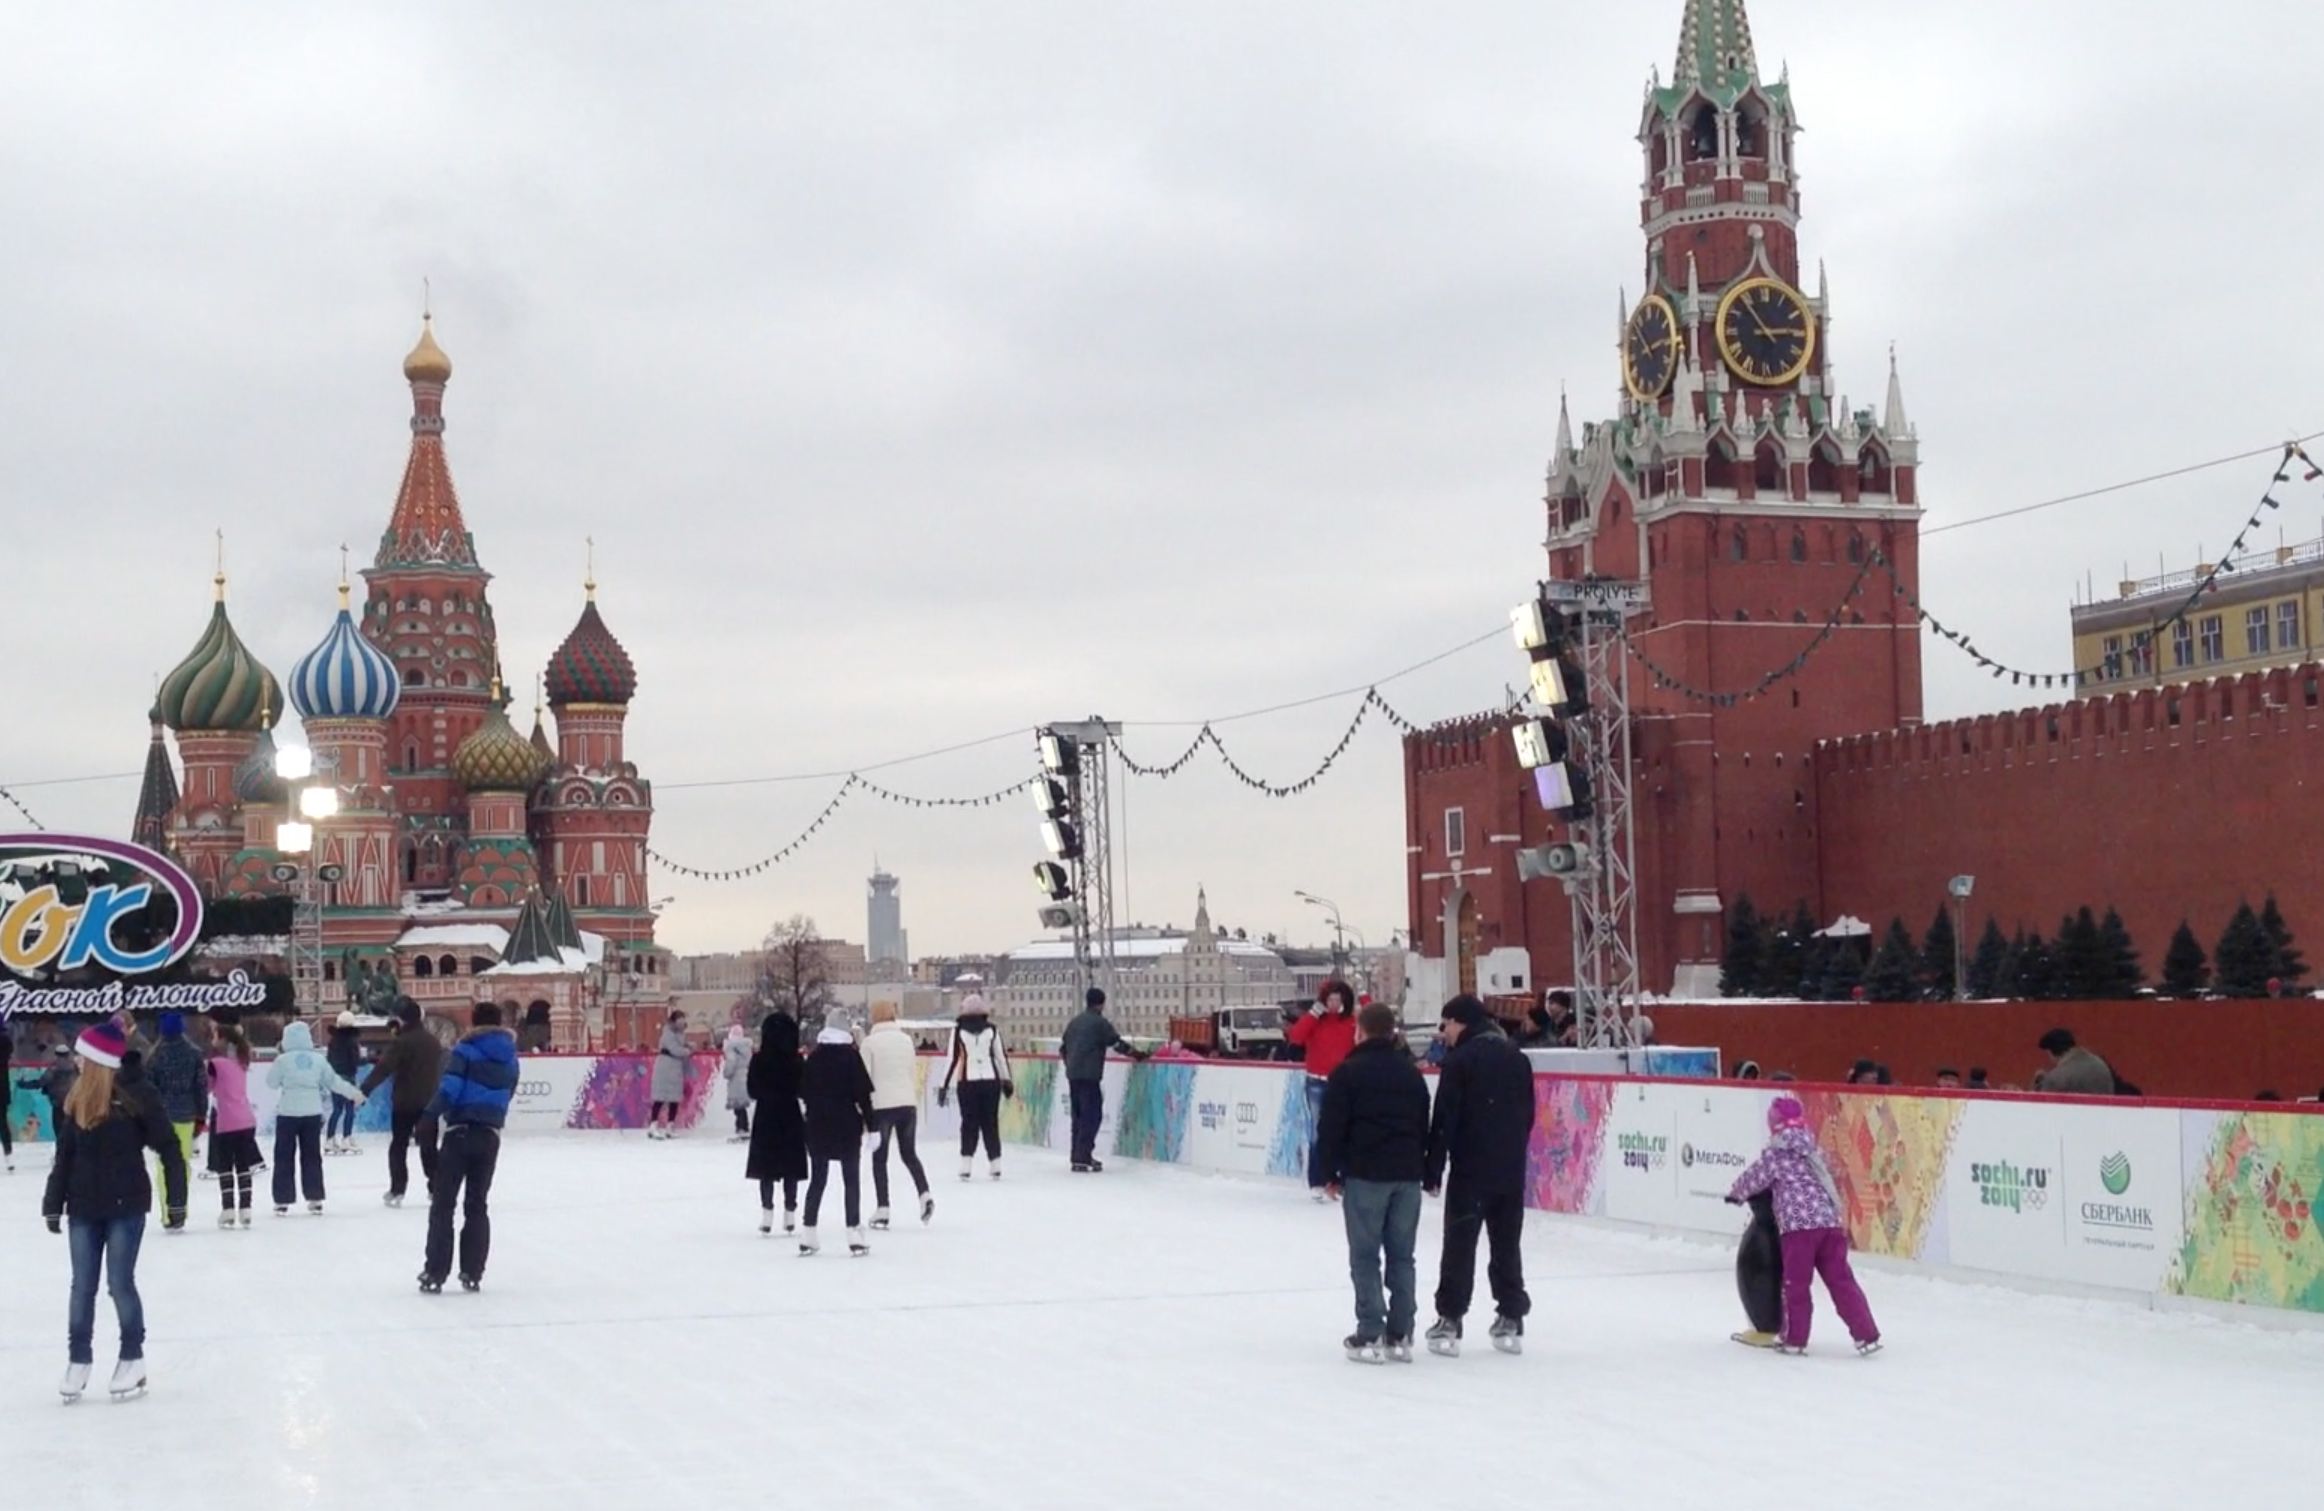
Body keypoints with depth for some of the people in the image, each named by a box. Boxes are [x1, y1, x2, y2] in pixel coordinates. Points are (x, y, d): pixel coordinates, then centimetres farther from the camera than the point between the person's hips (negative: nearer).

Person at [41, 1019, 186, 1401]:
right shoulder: (76, 1100, 4)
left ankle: (133, 1358, 12)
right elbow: (65, 1155, 9)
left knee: (120, 1282, -2)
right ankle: (79, 1359, 18)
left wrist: (176, 1200, -9)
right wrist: (54, 1204, 8)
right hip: (85, 1207, 5)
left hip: (126, 1205, -5)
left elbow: (169, 1149, -9)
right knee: (82, 1285, 8)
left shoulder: (135, 1099, -12)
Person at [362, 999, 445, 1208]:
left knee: (398, 1146, 5)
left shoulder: (401, 1042, -13)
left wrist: (365, 1090, -27)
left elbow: (383, 1069, -23)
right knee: (428, 1146, 14)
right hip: (429, 1102, 5)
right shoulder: (433, 1041, 8)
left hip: (404, 1103, -5)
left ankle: (397, 1190, -2)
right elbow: (440, 1070, 18)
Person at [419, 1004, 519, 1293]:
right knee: (477, 1205, 12)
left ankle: (435, 1272, -2)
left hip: (459, 1133, -4)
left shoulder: (465, 1051, -6)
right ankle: (472, 1273, 9)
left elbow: (449, 1088, -17)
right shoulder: (510, 1057, 10)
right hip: (490, 1137, 4)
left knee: (443, 1204, 2)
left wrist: (429, 1119, -16)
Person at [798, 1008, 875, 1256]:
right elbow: (863, 1093, -10)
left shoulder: (814, 1057, 3)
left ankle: (808, 1236, 8)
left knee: (817, 1179, 11)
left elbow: (803, 1091, 3)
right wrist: (871, 1125, -7)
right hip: (847, 1125, -3)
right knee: (851, 1180, 3)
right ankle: (854, 1236, -1)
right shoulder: (851, 1055, -8)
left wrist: (817, 1107, 14)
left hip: (818, 1126, 3)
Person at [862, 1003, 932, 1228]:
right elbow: (914, 1074, 11)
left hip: (882, 1106, -4)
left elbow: (865, 1077, -5)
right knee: (909, 1153, 18)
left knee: (879, 1158, 6)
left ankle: (882, 1211, 3)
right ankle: (924, 1195, -1)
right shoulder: (906, 1039, 8)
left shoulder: (870, 1041, -4)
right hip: (907, 1103, 4)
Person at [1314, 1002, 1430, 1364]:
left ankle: (1370, 1335, -4)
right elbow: (1424, 1125, 16)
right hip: (1407, 1174, 5)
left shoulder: (1348, 1072, -6)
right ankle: (1400, 1336, 9)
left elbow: (1331, 1126, -8)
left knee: (1365, 1256, 0)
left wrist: (1330, 1171, 1)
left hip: (1365, 1174, -5)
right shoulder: (1411, 1073, 11)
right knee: (1402, 1256, 9)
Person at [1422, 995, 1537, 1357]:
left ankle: (1450, 1320, -2)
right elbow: (1528, 1114, 14)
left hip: (1471, 1168, -6)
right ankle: (1511, 1320, 14)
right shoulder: (1516, 1057, 9)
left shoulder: (1460, 1059, -10)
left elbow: (1444, 1119, -12)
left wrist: (1433, 1170, -8)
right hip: (1511, 1170, 6)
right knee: (1506, 1243, 12)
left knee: (1460, 1244, -1)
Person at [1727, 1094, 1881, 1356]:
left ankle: (1795, 1339, 11)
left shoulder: (1775, 1154, 1)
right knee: (1841, 1280, 7)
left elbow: (1754, 1178, 9)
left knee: (1796, 1284, 6)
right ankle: (1866, 1334, 5)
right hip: (1830, 1223, 5)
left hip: (1798, 1225, -5)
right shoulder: (1813, 1152, 19)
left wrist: (1735, 1194, 29)